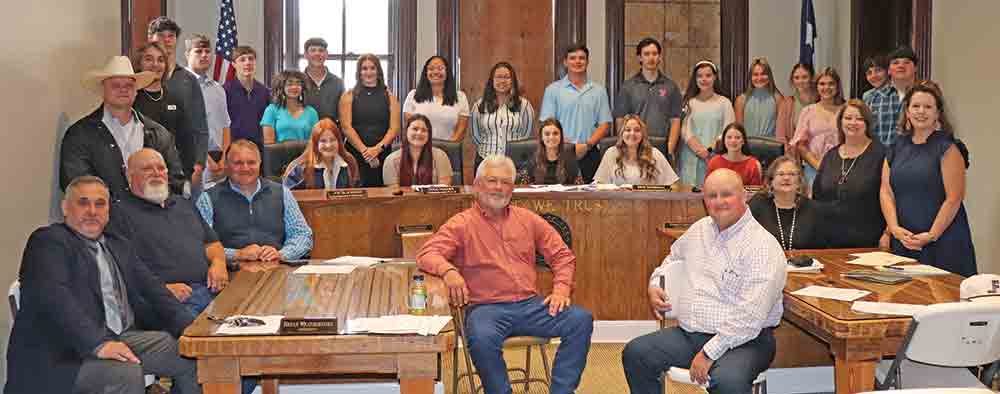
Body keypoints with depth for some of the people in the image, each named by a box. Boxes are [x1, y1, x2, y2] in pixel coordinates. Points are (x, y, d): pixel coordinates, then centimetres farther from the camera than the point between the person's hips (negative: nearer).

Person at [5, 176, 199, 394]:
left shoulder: (119, 245, 21)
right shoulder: (48, 241, -3)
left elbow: (151, 287, 15)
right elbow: (53, 295, -19)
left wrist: (189, 327, -1)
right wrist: (97, 344, -29)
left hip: (123, 338, 7)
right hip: (66, 354, -7)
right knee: (127, 375, -32)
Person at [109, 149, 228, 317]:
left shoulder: (184, 204, 28)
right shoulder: (120, 213, 5)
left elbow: (212, 242, 32)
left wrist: (218, 262, 8)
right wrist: (163, 289, -15)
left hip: (212, 290, 6)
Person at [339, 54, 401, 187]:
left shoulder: (389, 97, 11)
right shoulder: (348, 96, 8)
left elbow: (394, 127, 2)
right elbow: (346, 127, -2)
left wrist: (378, 148, -12)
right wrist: (364, 150, -12)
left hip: (383, 154, 1)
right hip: (355, 153, -1)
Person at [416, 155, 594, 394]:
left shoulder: (528, 219, 16)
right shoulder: (461, 224, 3)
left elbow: (562, 255, 19)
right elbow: (426, 254, -9)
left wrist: (561, 289, 2)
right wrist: (449, 271, -30)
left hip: (530, 304, 4)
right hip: (486, 307, -4)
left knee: (581, 320, -18)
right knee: (482, 338, -37)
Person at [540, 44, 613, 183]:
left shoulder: (599, 90, 11)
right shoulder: (552, 90, 6)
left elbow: (605, 124, 8)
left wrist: (587, 145, -7)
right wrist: (569, 146, -12)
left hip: (590, 154, 2)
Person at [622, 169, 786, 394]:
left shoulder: (763, 246, -13)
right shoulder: (699, 229, 11)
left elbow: (750, 316, -21)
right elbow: (674, 257, 33)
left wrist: (709, 353, -21)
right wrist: (654, 285, 14)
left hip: (743, 340, -7)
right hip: (688, 333, 7)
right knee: (635, 353, -6)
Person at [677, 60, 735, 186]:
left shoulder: (724, 103, 6)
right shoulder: (689, 103, 8)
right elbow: (686, 132, 0)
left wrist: (709, 149, -11)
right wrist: (700, 150, -14)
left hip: (716, 157, -1)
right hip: (692, 160, 1)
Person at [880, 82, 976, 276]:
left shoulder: (948, 149, -3)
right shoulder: (896, 148, 12)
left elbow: (953, 199, -8)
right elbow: (886, 192, 6)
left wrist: (931, 235, -13)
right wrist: (895, 228, -7)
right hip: (903, 243, 4)